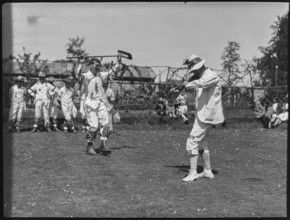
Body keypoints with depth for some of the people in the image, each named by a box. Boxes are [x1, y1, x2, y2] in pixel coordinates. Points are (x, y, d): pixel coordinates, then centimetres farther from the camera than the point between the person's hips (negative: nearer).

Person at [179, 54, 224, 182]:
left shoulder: (212, 76, -16)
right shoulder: (202, 77, 15)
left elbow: (200, 83, -34)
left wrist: (188, 84, -18)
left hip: (206, 115, -10)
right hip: (203, 114, 10)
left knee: (192, 142, -11)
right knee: (199, 142, 18)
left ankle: (193, 173, -11)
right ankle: (207, 171, 25)